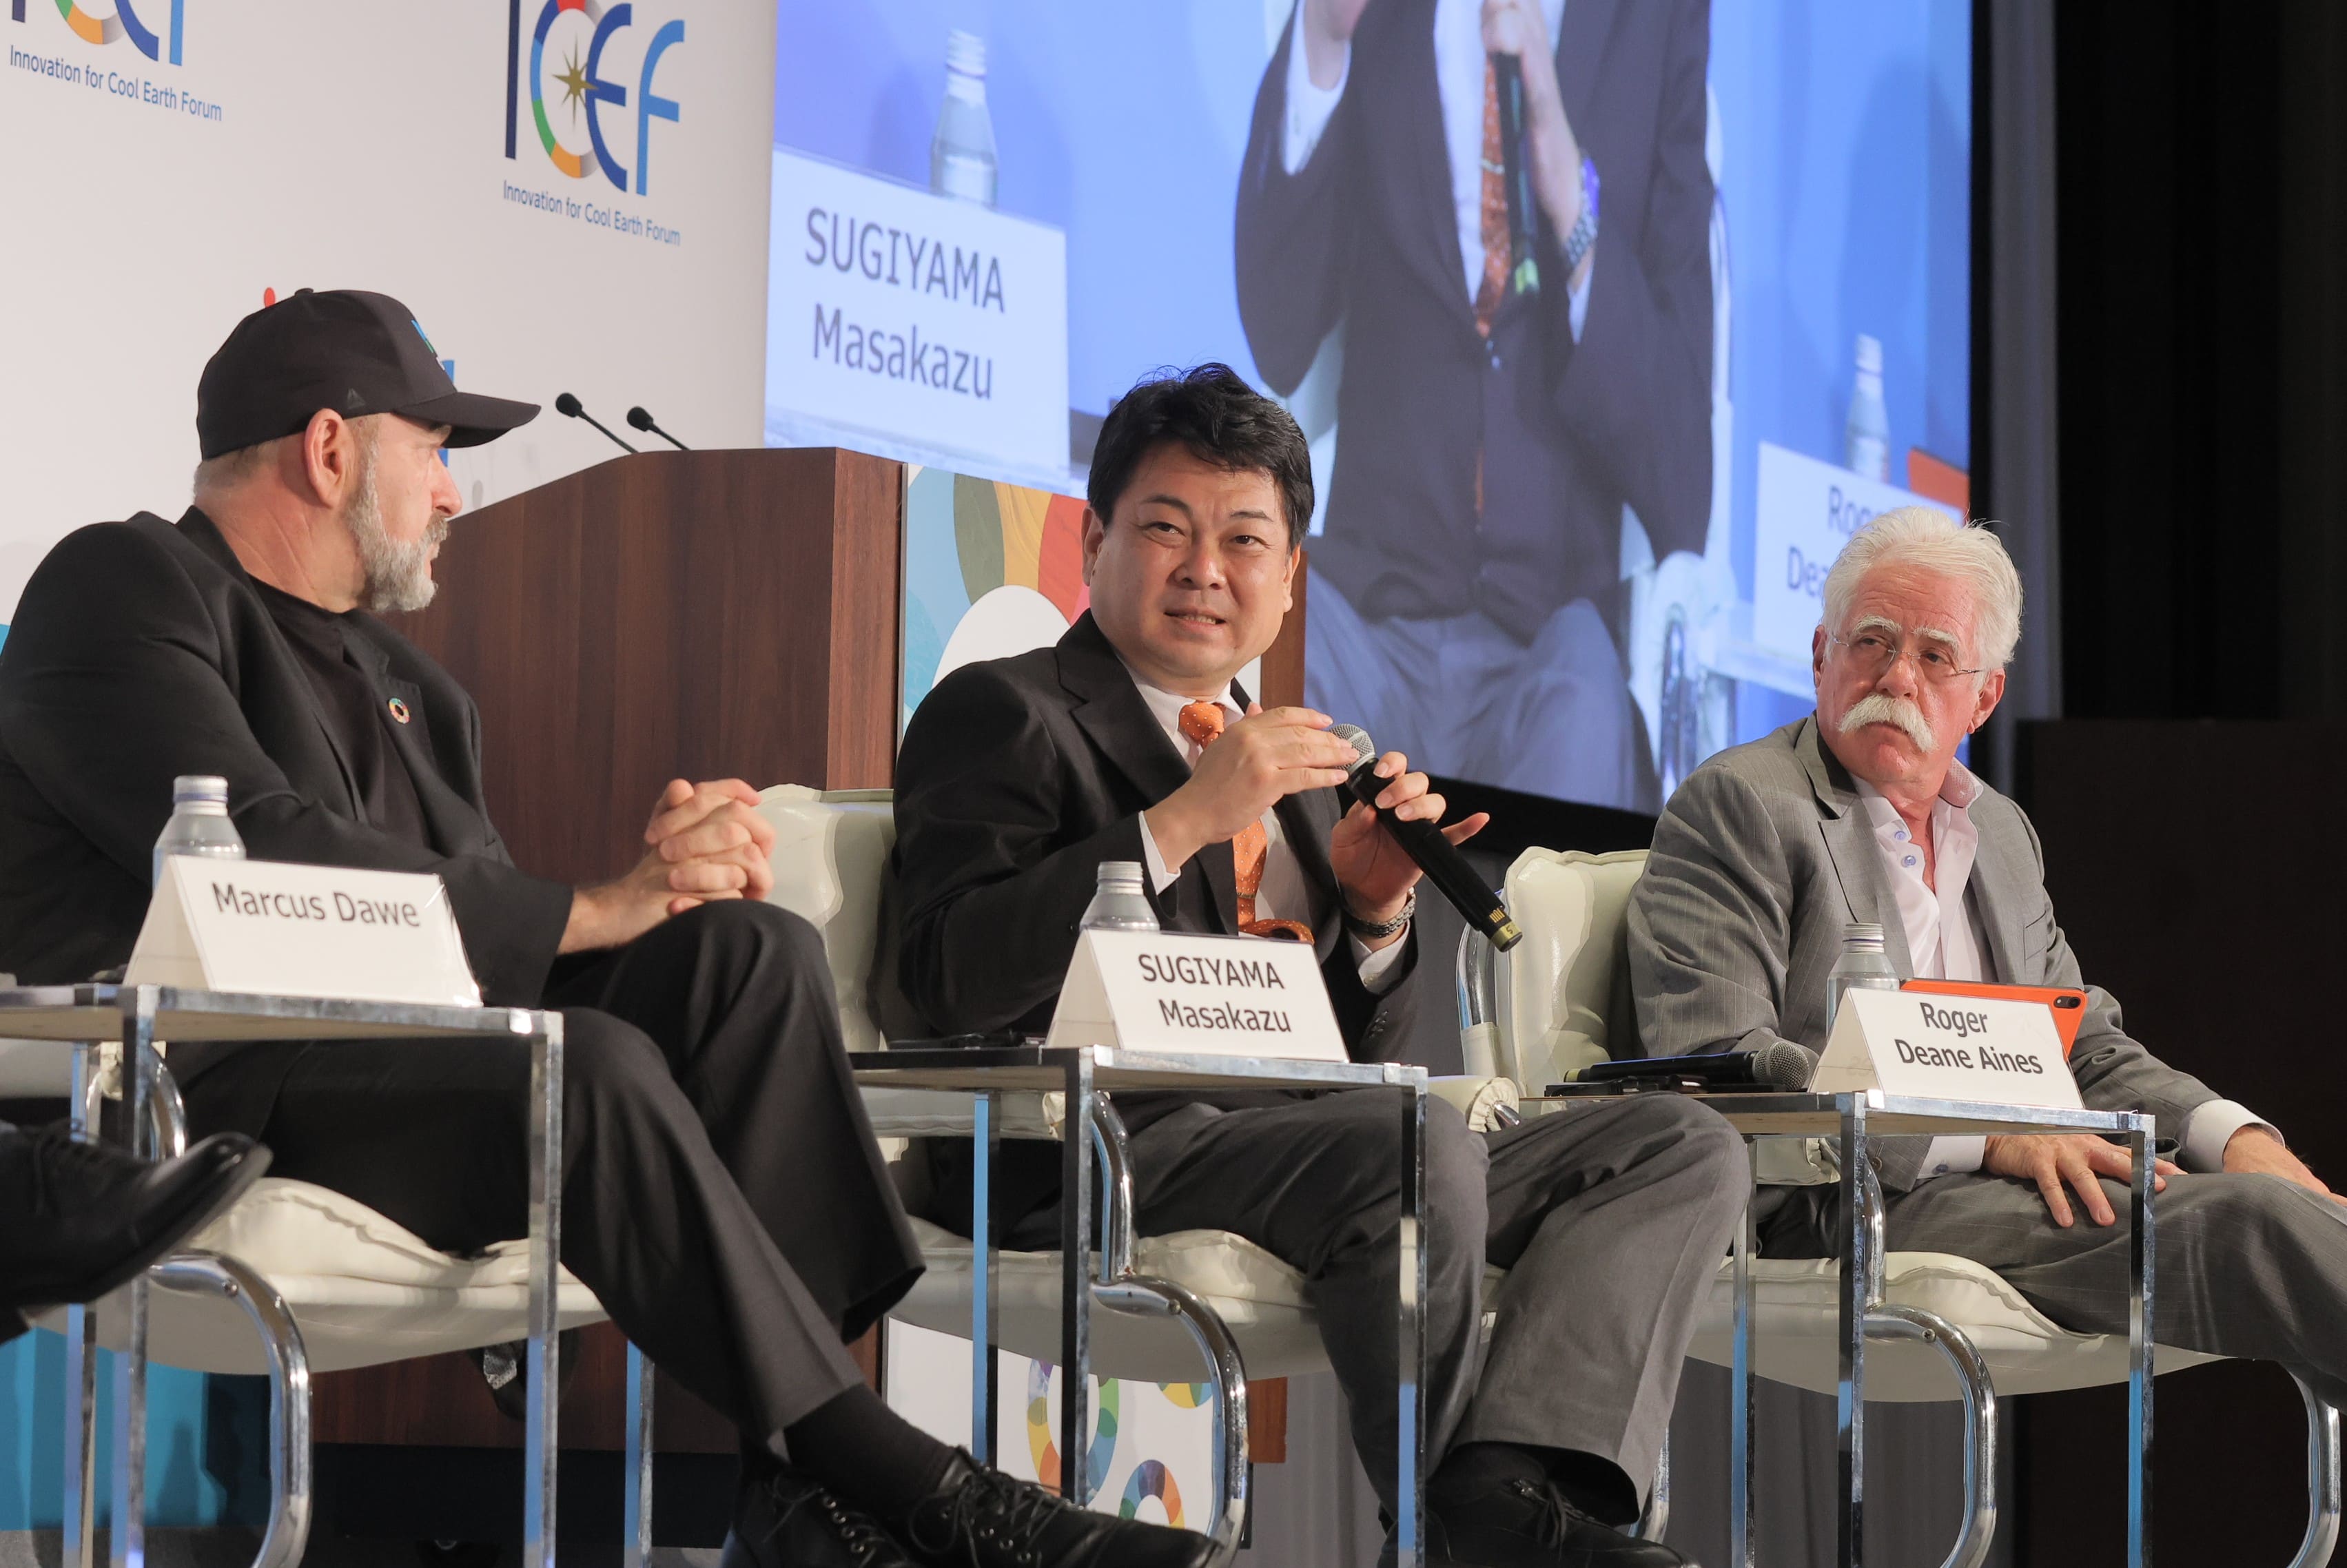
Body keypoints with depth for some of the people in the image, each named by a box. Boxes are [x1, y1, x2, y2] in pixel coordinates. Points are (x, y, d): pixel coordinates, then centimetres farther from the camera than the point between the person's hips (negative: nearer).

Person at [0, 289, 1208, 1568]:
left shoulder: (409, 690, 27)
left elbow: (478, 913, 17)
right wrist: (589, 913, -12)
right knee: (594, 1065, -31)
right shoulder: (124, 588, -1)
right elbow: (262, 861, -16)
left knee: (751, 951, -11)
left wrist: (667, 881, -6)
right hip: (195, 1097, -8)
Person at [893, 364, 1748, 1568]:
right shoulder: (1005, 714, 6)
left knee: (1684, 1147, -9)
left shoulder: (1288, 765, 28)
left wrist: (1374, 907, 5)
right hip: (1114, 1147, -8)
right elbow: (948, 980, -12)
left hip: (1311, 1135, 8)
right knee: (1417, 1147, -37)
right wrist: (1182, 822, -14)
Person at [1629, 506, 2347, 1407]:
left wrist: (2237, 1136, 2)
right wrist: (1985, 1137, -18)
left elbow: (2089, 1049, 25)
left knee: (2275, 1198, -18)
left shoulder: (2001, 832, 25)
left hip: (2019, 1183, 8)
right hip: (1836, 1214, -8)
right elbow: (1715, 1061, -12)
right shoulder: (1738, 806, 0)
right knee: (2247, 1220, -27)